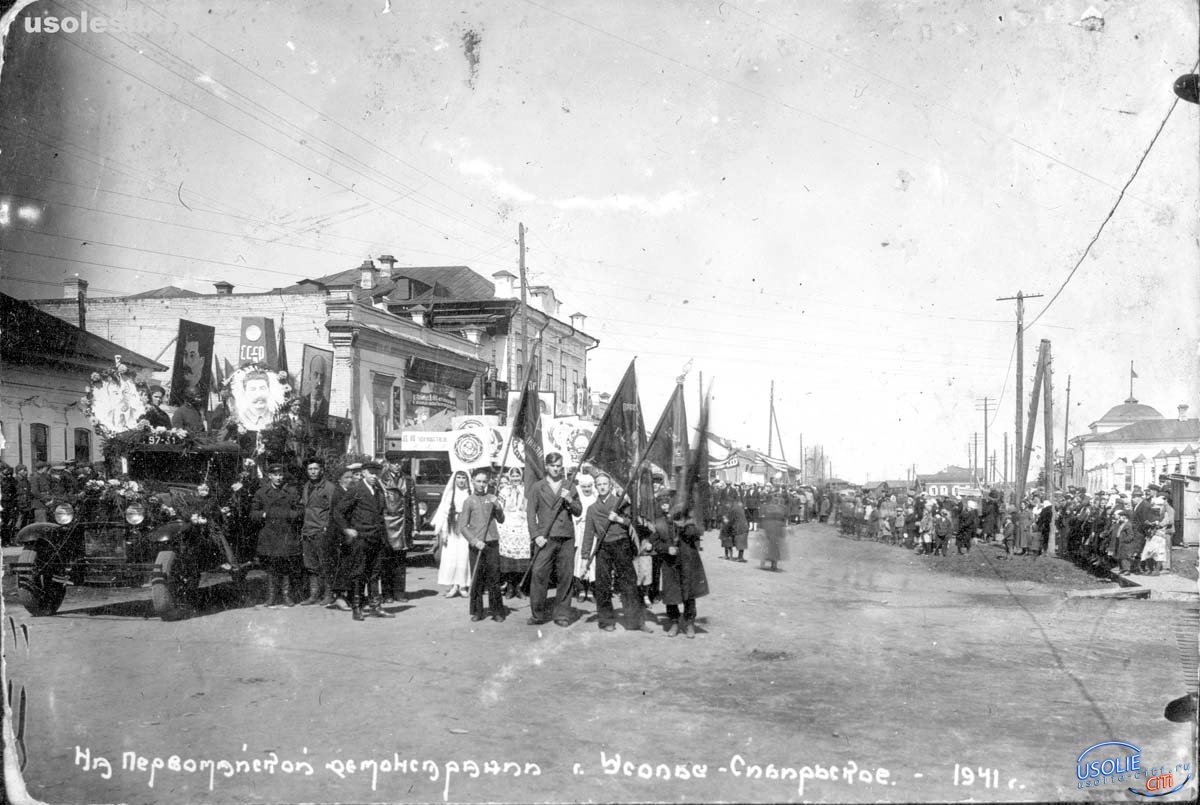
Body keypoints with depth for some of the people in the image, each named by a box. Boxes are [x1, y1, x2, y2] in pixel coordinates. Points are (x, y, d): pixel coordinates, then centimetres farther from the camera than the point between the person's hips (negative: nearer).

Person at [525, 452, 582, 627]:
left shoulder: (569, 487, 15)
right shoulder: (537, 488, 9)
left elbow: (578, 512, 13)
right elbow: (530, 513, 4)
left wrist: (570, 500, -7)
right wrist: (536, 535, -7)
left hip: (567, 538, 2)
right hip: (546, 538, -2)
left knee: (565, 577, 1)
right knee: (539, 575, -8)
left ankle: (562, 614, 10)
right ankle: (538, 614, 2)